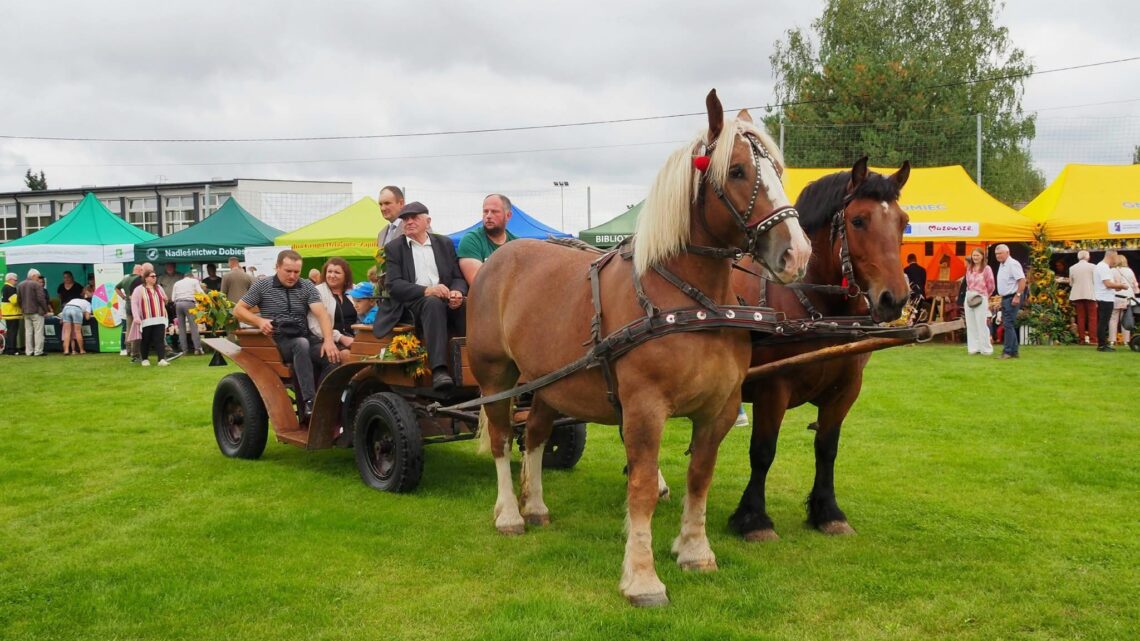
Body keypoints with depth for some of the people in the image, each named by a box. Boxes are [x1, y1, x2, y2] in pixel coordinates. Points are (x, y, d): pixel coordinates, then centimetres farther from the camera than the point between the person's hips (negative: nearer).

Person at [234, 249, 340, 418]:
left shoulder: (307, 287, 7)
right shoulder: (262, 286, 5)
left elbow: (322, 314, -7)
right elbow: (238, 310, 8)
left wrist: (328, 341, -25)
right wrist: (259, 321, -12)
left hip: (305, 338, 3)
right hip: (277, 340, -3)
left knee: (332, 356, -27)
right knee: (301, 344, -37)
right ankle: (309, 402, -45)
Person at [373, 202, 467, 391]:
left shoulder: (445, 243, 19)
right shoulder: (394, 248, 10)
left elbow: (458, 277, 13)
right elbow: (394, 285, -3)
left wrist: (457, 292, -13)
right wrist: (426, 290, -20)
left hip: (445, 301, 3)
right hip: (412, 304, -3)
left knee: (466, 308, -32)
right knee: (433, 303, -38)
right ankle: (438, 370, -49)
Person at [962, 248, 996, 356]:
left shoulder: (986, 269, -6)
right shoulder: (969, 268, 10)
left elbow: (990, 286, 0)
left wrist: (984, 295, 10)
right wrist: (970, 293, 7)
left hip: (980, 299, -5)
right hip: (969, 298, 6)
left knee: (981, 324, -5)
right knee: (971, 324, 7)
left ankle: (986, 348, 4)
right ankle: (973, 347, 13)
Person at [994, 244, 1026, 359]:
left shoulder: (1012, 264, -13)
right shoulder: (1002, 265, 16)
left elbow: (1022, 280, -21)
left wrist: (1017, 296, -24)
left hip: (1012, 298, -10)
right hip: (1005, 298, 10)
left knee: (1008, 325, -11)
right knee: (1009, 325, 12)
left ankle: (1008, 352, -9)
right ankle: (1013, 351, 17)